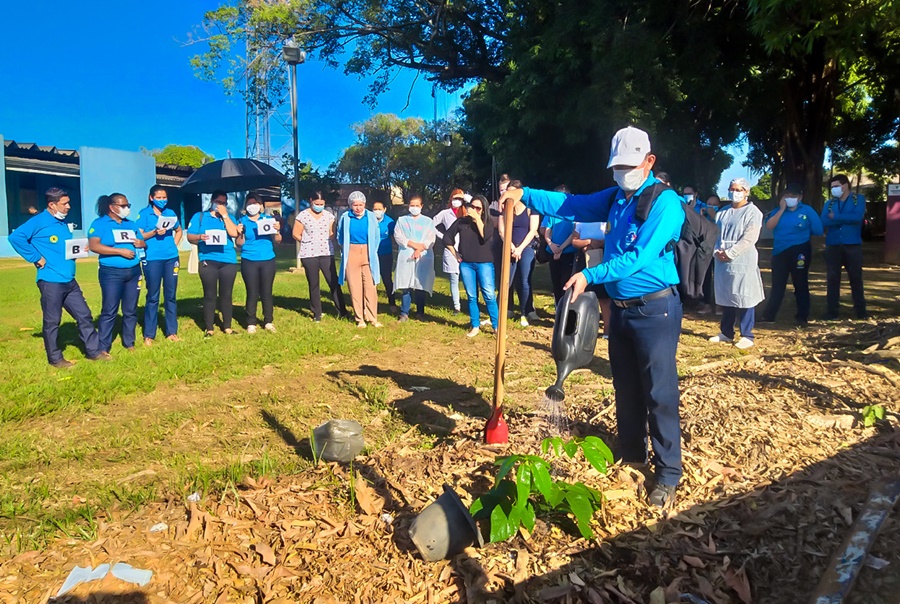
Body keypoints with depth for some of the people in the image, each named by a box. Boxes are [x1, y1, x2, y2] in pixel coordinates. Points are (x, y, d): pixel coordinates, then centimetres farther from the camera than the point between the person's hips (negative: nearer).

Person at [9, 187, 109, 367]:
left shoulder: (62, 222, 14)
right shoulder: (39, 221, -10)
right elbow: (15, 237, -20)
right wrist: (36, 258, -16)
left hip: (69, 280, 8)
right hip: (51, 281, -8)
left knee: (84, 315, 10)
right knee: (52, 322, 5)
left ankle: (94, 351, 20)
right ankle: (55, 359, 16)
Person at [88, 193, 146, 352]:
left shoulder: (131, 224, 15)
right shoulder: (100, 223, -3)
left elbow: (143, 242, 22)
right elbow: (94, 246, -16)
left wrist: (142, 244, -4)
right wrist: (121, 251, -20)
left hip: (133, 272, 5)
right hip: (111, 273, -5)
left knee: (131, 310, 9)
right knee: (109, 311, -3)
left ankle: (129, 343, 19)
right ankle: (103, 347, 3)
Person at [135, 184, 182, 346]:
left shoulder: (171, 213, 10)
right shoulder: (144, 214, -1)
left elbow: (179, 231, 24)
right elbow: (138, 236, -6)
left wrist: (174, 244, 9)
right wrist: (155, 232, -20)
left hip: (171, 258, 4)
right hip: (152, 259, -4)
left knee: (171, 295, 7)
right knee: (153, 296, 0)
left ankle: (171, 332, 16)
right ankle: (148, 335, 8)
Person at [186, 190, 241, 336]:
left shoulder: (229, 218, 13)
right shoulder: (199, 216, 9)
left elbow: (234, 233, -6)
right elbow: (190, 236, 3)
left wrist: (224, 215, -4)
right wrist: (200, 237, -18)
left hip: (228, 261, 2)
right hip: (208, 261, -2)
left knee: (226, 295, 6)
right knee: (210, 295, -1)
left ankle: (227, 327, 15)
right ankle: (209, 328, 6)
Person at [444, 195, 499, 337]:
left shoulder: (488, 222, 2)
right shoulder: (462, 221, 4)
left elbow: (485, 237, -17)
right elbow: (447, 237, 9)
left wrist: (477, 219, -14)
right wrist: (455, 253, 5)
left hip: (484, 263, -2)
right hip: (466, 264, 2)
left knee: (489, 295, -7)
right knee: (471, 296, 6)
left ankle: (496, 326, 0)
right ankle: (475, 327, 15)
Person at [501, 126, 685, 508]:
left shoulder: (664, 203, -14)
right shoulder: (616, 197, 10)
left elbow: (639, 256, -23)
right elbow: (570, 205, 14)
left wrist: (590, 275, -27)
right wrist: (525, 195, 6)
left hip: (655, 310, -8)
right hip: (620, 307, 8)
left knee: (659, 392, -3)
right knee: (625, 387, 17)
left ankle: (668, 475, 9)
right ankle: (630, 453, 34)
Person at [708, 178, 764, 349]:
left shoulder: (752, 212, -2)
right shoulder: (722, 213, 16)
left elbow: (749, 238, -12)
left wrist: (729, 253, -16)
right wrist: (717, 251, -6)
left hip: (743, 262, -6)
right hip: (722, 262, 6)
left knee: (744, 298, -4)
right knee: (725, 297, 12)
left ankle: (747, 336, 3)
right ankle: (726, 333, 22)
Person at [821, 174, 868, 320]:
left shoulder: (858, 199, 3)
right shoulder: (829, 203, 11)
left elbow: (858, 217, -15)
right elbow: (824, 221, -5)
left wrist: (835, 217, -8)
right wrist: (846, 219, -11)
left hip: (852, 245, -2)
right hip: (833, 245, 2)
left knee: (856, 278, 5)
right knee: (832, 278, 3)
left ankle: (861, 310, 14)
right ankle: (832, 311, 9)